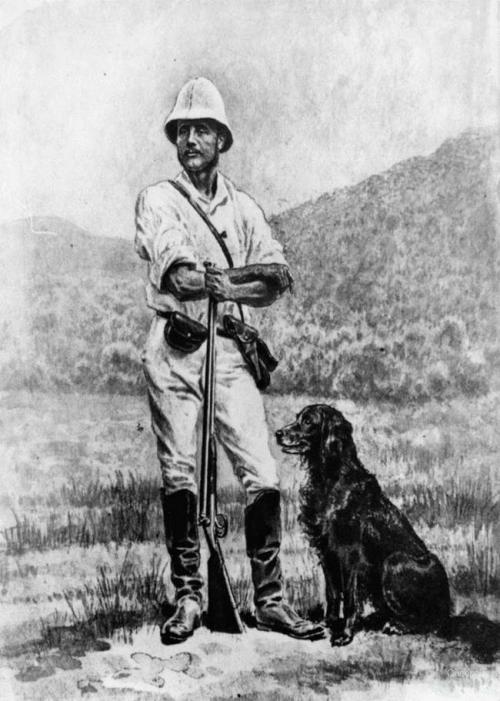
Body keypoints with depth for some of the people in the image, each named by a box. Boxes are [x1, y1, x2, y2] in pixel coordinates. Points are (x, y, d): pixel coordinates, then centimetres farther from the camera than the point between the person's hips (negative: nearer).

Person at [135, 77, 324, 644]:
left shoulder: (243, 207, 15)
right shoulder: (156, 200, 6)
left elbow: (276, 285, 1)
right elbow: (179, 275, -13)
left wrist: (214, 281, -12)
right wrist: (249, 274, -19)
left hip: (231, 347, 2)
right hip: (173, 347, -2)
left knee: (262, 475, -4)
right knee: (179, 476, 0)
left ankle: (269, 599, 6)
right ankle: (187, 597, 12)